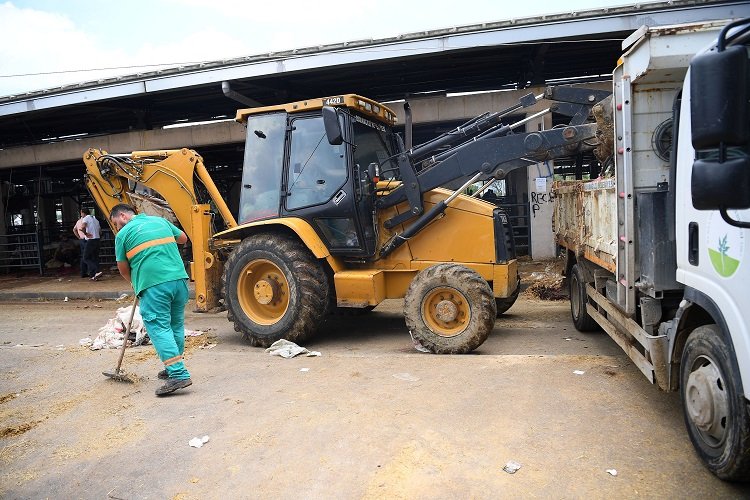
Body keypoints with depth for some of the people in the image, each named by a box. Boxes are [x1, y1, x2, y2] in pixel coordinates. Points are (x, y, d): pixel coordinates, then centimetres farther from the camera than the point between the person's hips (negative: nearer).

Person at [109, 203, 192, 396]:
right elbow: (183, 238, 28)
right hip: (179, 278, 6)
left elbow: (123, 268, 11)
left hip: (153, 284, -6)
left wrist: (134, 282, 28)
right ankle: (175, 368, 26)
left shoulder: (123, 234, 4)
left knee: (159, 328, -4)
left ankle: (179, 374, -14)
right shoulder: (160, 221, 18)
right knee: (176, 325, 15)